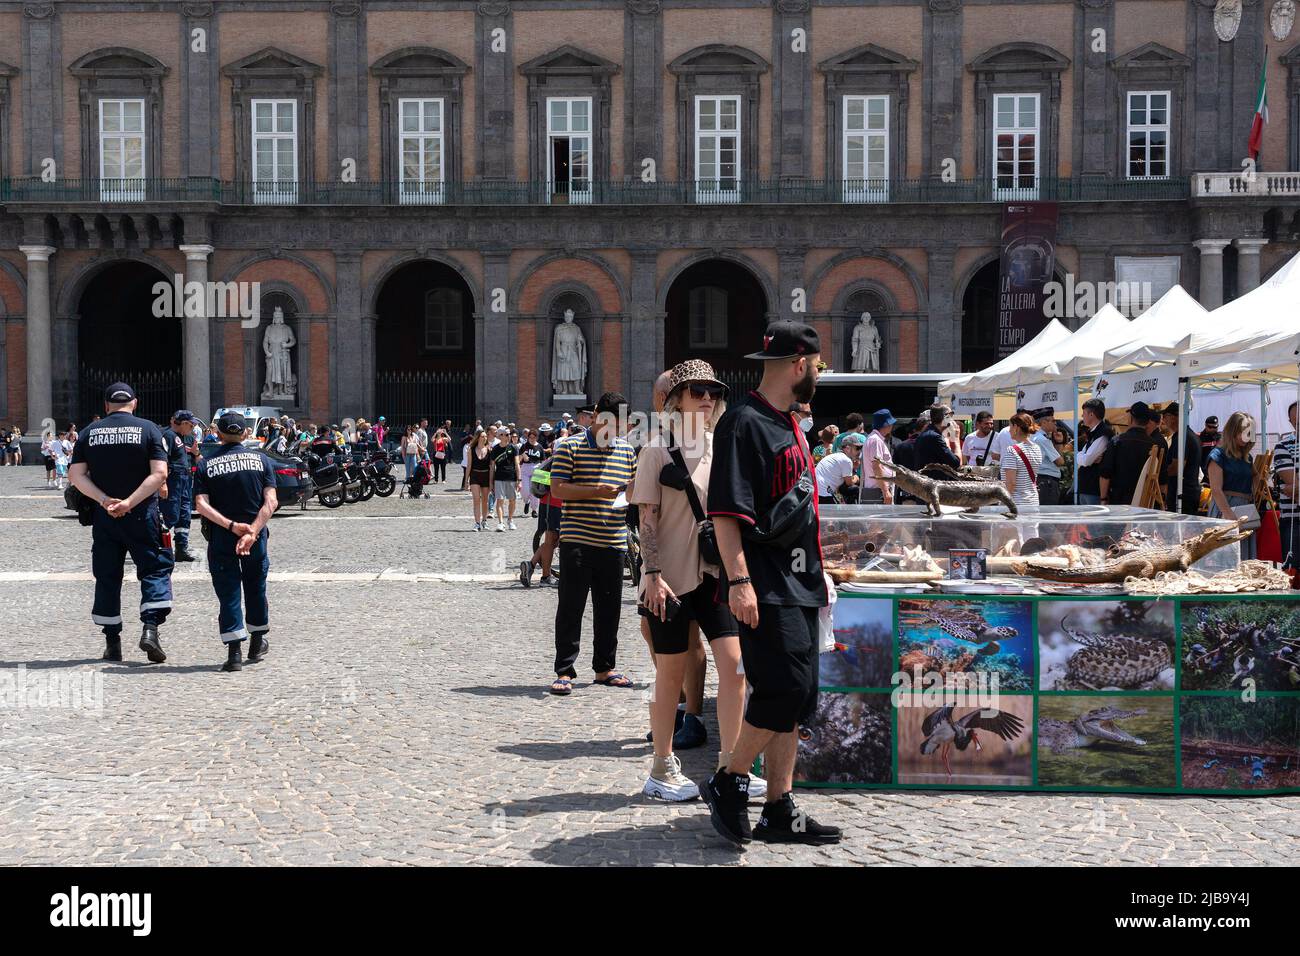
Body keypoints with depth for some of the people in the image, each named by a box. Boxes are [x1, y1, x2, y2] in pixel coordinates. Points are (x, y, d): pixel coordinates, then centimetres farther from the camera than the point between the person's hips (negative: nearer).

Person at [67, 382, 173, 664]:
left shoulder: (89, 432, 5)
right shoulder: (148, 429, -2)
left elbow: (77, 475, -3)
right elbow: (159, 474, -13)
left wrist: (104, 500, -10)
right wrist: (129, 502, -15)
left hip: (103, 516, 3)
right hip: (142, 514, -3)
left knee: (107, 577, 11)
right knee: (156, 567, 7)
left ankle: (112, 643, 14)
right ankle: (150, 627, -11)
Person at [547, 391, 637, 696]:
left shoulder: (626, 450, 15)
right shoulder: (570, 447, -2)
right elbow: (557, 489, -9)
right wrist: (597, 492, -18)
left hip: (613, 542, 5)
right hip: (577, 542, -5)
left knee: (609, 609, 11)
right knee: (570, 608, -3)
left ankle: (604, 668, 22)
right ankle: (564, 672, 2)